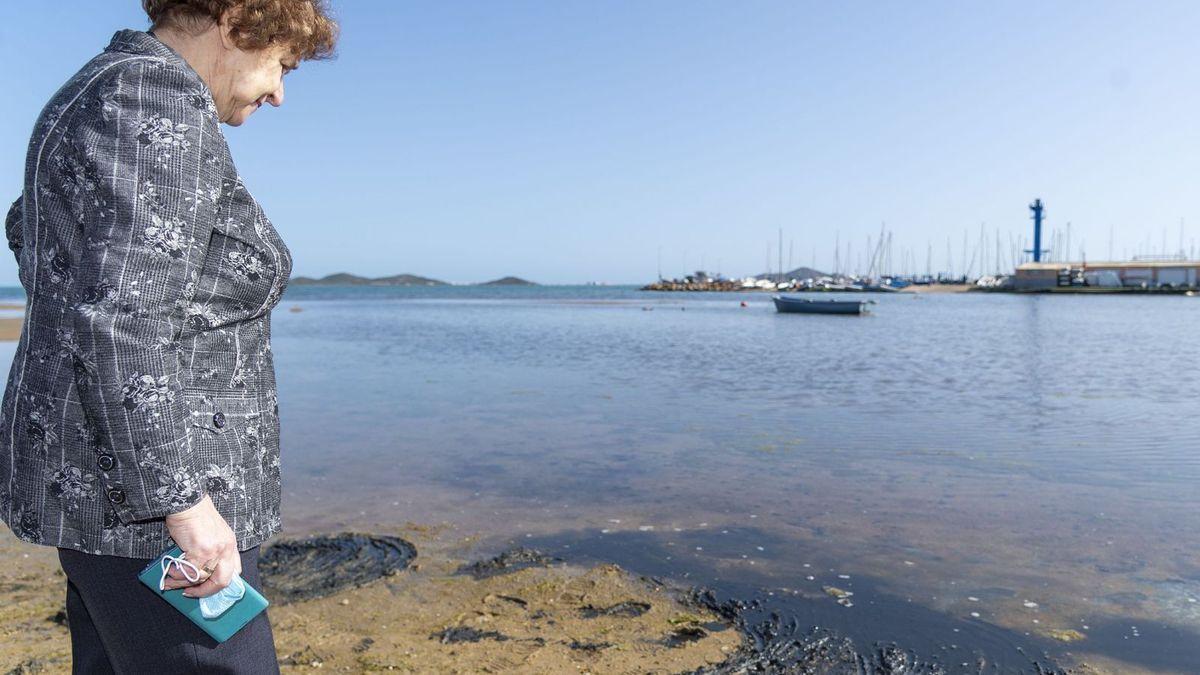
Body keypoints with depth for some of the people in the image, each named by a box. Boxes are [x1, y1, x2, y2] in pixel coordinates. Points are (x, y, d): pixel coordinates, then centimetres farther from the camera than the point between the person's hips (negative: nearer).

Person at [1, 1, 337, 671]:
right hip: (144, 502, -10)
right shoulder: (163, 102, -17)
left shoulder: (104, 94, 15)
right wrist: (183, 502, -24)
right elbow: (117, 319, -27)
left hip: (90, 480, 10)